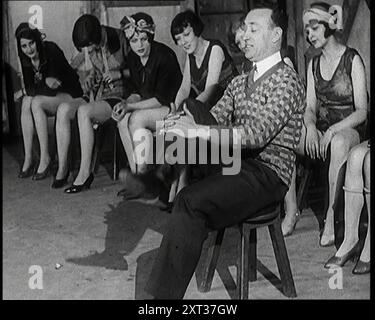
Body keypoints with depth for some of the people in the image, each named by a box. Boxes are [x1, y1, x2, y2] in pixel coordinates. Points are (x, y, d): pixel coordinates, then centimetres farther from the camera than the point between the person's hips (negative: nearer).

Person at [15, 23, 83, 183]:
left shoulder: (51, 51, -20)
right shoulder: (26, 59, 0)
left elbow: (54, 88, -23)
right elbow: (29, 88, -2)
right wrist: (45, 83, -18)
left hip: (70, 96, -6)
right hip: (50, 98, 6)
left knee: (36, 102, -29)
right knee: (26, 101, -22)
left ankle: (45, 158, -24)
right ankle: (28, 159, -21)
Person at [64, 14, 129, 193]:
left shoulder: (120, 40, -13)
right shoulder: (92, 48, 6)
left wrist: (120, 73, -17)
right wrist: (90, 77, 6)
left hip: (119, 96, -7)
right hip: (98, 94, 7)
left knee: (83, 111, -30)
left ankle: (84, 173, -24)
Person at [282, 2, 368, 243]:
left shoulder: (353, 60, -6)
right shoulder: (314, 64, 13)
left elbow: (362, 111, -11)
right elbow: (310, 107, 8)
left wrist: (334, 130, -26)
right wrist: (310, 125, -15)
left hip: (350, 130, -5)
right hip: (322, 129, 6)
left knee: (339, 143, -42)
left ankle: (331, 215, -37)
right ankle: (292, 210, -19)